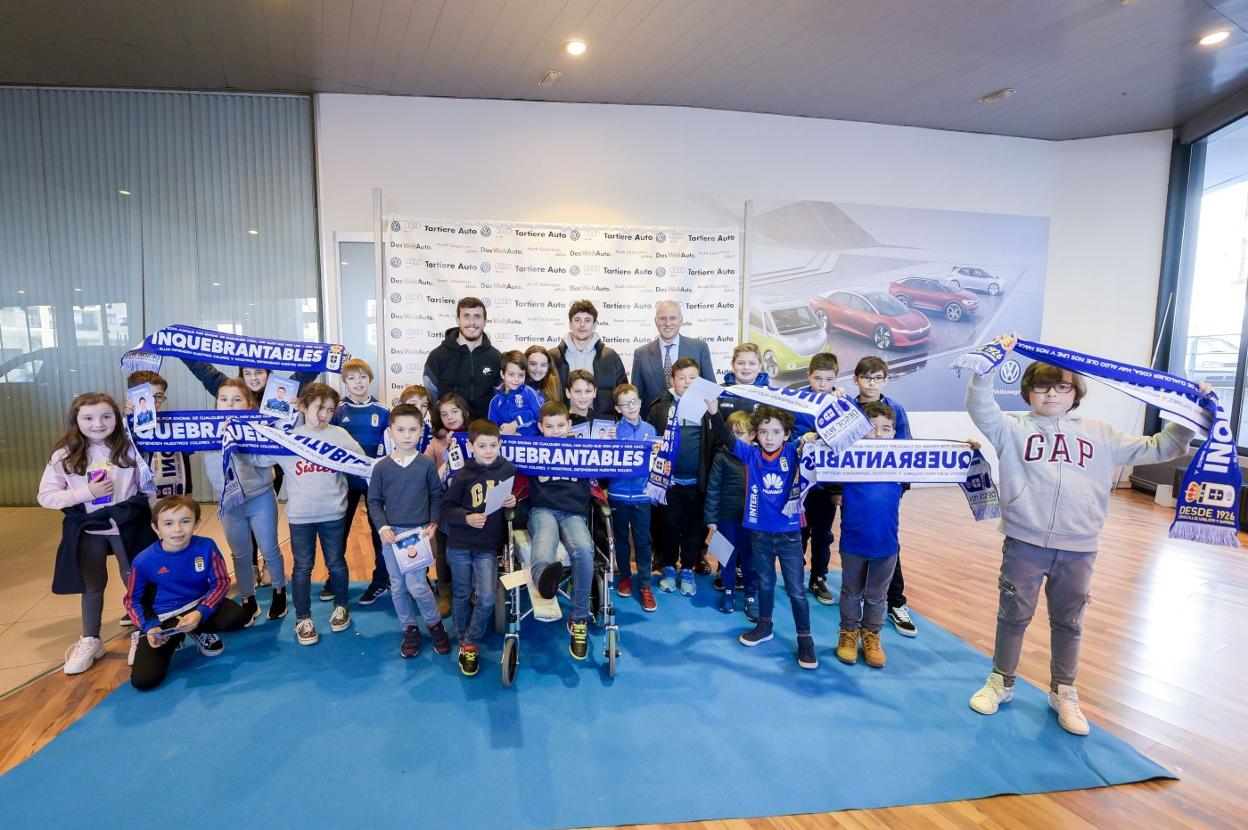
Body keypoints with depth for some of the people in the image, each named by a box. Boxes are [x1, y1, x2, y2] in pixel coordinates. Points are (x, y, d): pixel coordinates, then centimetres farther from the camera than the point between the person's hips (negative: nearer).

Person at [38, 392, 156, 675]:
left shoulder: (130, 449, -8)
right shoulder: (64, 455, -7)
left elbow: (149, 486, 1)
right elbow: (46, 496, -6)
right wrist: (86, 493, -17)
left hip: (127, 527, -1)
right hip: (88, 532, 1)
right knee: (93, 586, 14)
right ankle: (90, 641, 31)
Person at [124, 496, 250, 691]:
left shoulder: (206, 547, -14)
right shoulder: (144, 561, -14)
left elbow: (221, 583, -7)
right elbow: (132, 599, 1)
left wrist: (201, 613, -23)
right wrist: (149, 627, -15)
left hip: (199, 607, 1)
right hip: (162, 619, 0)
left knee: (238, 617, -29)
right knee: (143, 680, -18)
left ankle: (201, 632, 5)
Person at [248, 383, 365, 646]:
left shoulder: (339, 435, -2)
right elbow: (257, 458, 0)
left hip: (333, 513, 0)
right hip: (300, 515, 0)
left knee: (336, 563, 15)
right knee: (302, 567, 11)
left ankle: (341, 607, 36)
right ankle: (303, 618, 26)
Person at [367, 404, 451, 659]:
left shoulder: (427, 464, -3)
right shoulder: (381, 467, -2)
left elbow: (436, 496, 4)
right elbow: (374, 501, 4)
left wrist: (433, 524, -6)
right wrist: (382, 527, -9)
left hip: (419, 532, -2)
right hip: (391, 533, 2)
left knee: (416, 585, -8)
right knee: (397, 587, 9)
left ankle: (434, 624, 16)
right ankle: (409, 629, 28)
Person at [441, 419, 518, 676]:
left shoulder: (509, 469, -3)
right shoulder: (464, 475, -8)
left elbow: (517, 496, 13)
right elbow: (446, 508, -3)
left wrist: (514, 502, -9)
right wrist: (467, 518, -20)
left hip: (489, 545, 1)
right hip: (460, 543, -1)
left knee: (487, 599, -7)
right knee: (463, 595, 13)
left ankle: (470, 644, 15)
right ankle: (463, 640, 34)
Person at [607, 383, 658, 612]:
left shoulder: (650, 430, 4)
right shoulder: (613, 430, -3)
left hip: (641, 493, 0)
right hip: (618, 492, 0)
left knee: (643, 541, 3)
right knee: (621, 537, 15)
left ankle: (645, 585, 12)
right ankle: (624, 575, 32)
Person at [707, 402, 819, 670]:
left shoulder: (793, 453, -7)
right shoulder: (750, 454, -6)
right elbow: (726, 437, -17)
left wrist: (812, 437, -28)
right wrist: (714, 412, -33)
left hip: (789, 533, -2)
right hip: (759, 532, 2)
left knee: (796, 590, 6)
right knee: (765, 583, 20)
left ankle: (805, 639, 21)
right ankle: (764, 626, 39)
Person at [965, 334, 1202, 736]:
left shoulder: (1100, 435, 9)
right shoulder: (1014, 429, 0)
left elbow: (1156, 449, 15)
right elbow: (980, 407, -15)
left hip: (1078, 549, 3)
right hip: (1024, 543, -2)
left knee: (1068, 622, 16)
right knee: (1014, 615, 11)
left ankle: (1063, 692, 35)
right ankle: (1001, 681, 29)